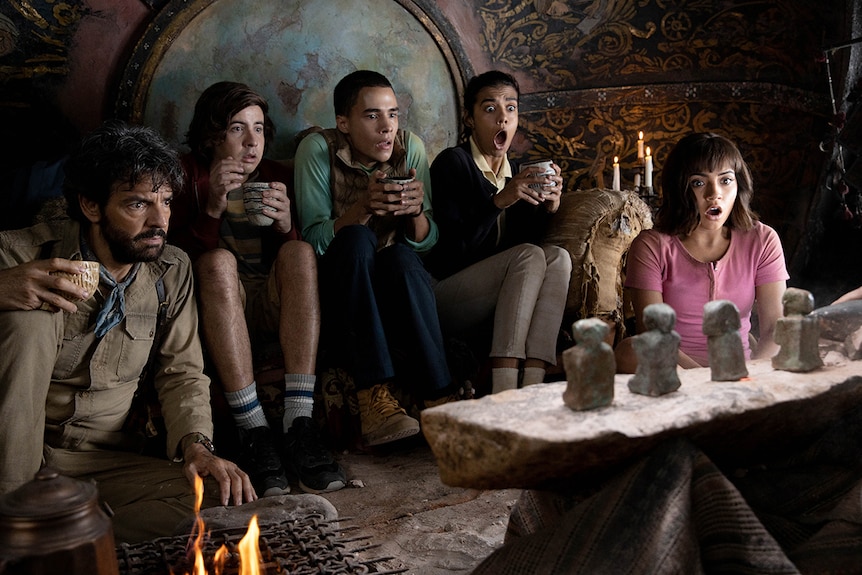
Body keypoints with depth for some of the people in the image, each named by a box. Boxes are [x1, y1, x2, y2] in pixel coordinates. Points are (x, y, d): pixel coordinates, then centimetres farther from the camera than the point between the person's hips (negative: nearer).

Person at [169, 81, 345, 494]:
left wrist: (286, 225, -17)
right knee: (218, 259, -30)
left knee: (300, 251, -25)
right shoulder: (188, 177, 3)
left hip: (271, 309, 2)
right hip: (215, 314, -2)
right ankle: (253, 431, -36)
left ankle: (299, 423, -35)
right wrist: (212, 209, -22)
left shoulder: (278, 178, 10)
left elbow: (300, 263, 3)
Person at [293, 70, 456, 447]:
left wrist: (416, 212, -22)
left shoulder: (410, 147, -1)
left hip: (395, 288, 2)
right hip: (338, 294, -2)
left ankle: (437, 398, -33)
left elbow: (426, 243, 1)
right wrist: (363, 207, -32)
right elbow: (313, 239, -16)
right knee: (358, 239, -31)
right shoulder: (318, 149, -10)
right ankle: (373, 396, -40)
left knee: (402, 257, -30)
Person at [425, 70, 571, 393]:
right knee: (530, 257, -25)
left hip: (490, 302, 7)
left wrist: (548, 208, -5)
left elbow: (524, 240, 11)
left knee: (558, 257, -15)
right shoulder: (453, 163, -7)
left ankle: (532, 388, -29)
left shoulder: (512, 174, 15)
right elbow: (452, 249, -16)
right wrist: (498, 201, -24)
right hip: (440, 294, -7)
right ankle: (502, 394, -33)